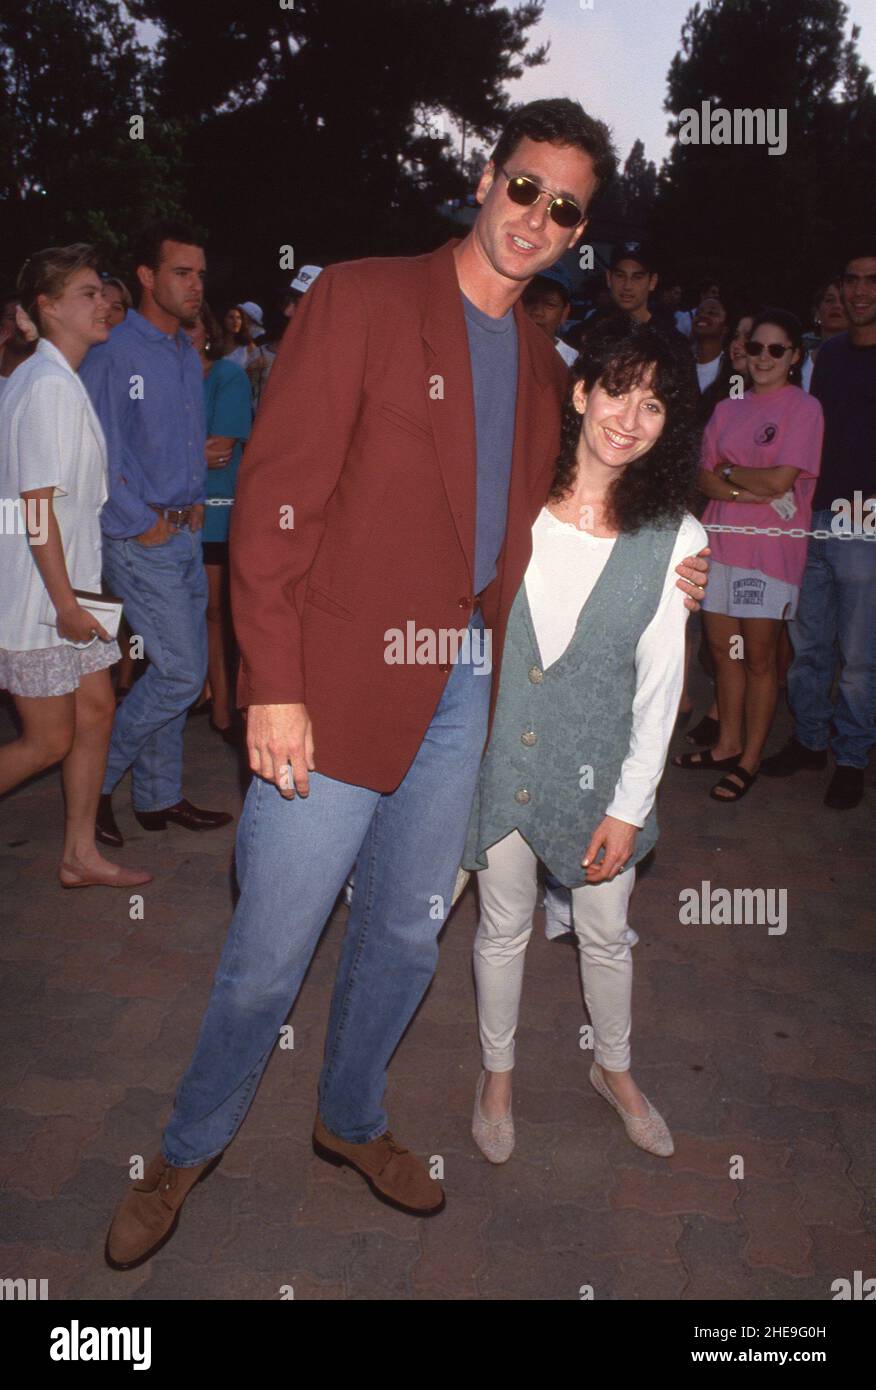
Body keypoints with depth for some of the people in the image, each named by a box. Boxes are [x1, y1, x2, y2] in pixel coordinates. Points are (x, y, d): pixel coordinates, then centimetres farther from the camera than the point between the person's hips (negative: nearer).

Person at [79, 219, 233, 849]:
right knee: (179, 672, -10)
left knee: (182, 669, 11)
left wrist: (196, 501, 11)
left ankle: (159, 795, 23)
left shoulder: (187, 354, 14)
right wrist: (140, 525, -14)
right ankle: (96, 779, 8)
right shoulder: (115, 353, -12)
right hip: (143, 537, -8)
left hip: (184, 531, 8)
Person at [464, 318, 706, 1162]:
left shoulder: (675, 539, -9)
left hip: (596, 765, 0)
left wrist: (630, 806, -7)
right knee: (503, 927, 16)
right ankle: (497, 1074, 41)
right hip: (498, 747, 0)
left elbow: (660, 682, -7)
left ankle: (614, 1069, 45)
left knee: (605, 934, 17)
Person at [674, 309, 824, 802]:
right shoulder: (728, 409, 13)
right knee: (724, 648, 11)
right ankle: (727, 745, 25)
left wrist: (729, 472, -1)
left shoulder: (804, 408, -4)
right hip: (721, 540, 5)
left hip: (770, 549, -5)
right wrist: (751, 492, -12)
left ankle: (750, 760, 13)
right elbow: (705, 478, 5)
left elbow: (781, 479, -15)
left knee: (759, 658, 2)